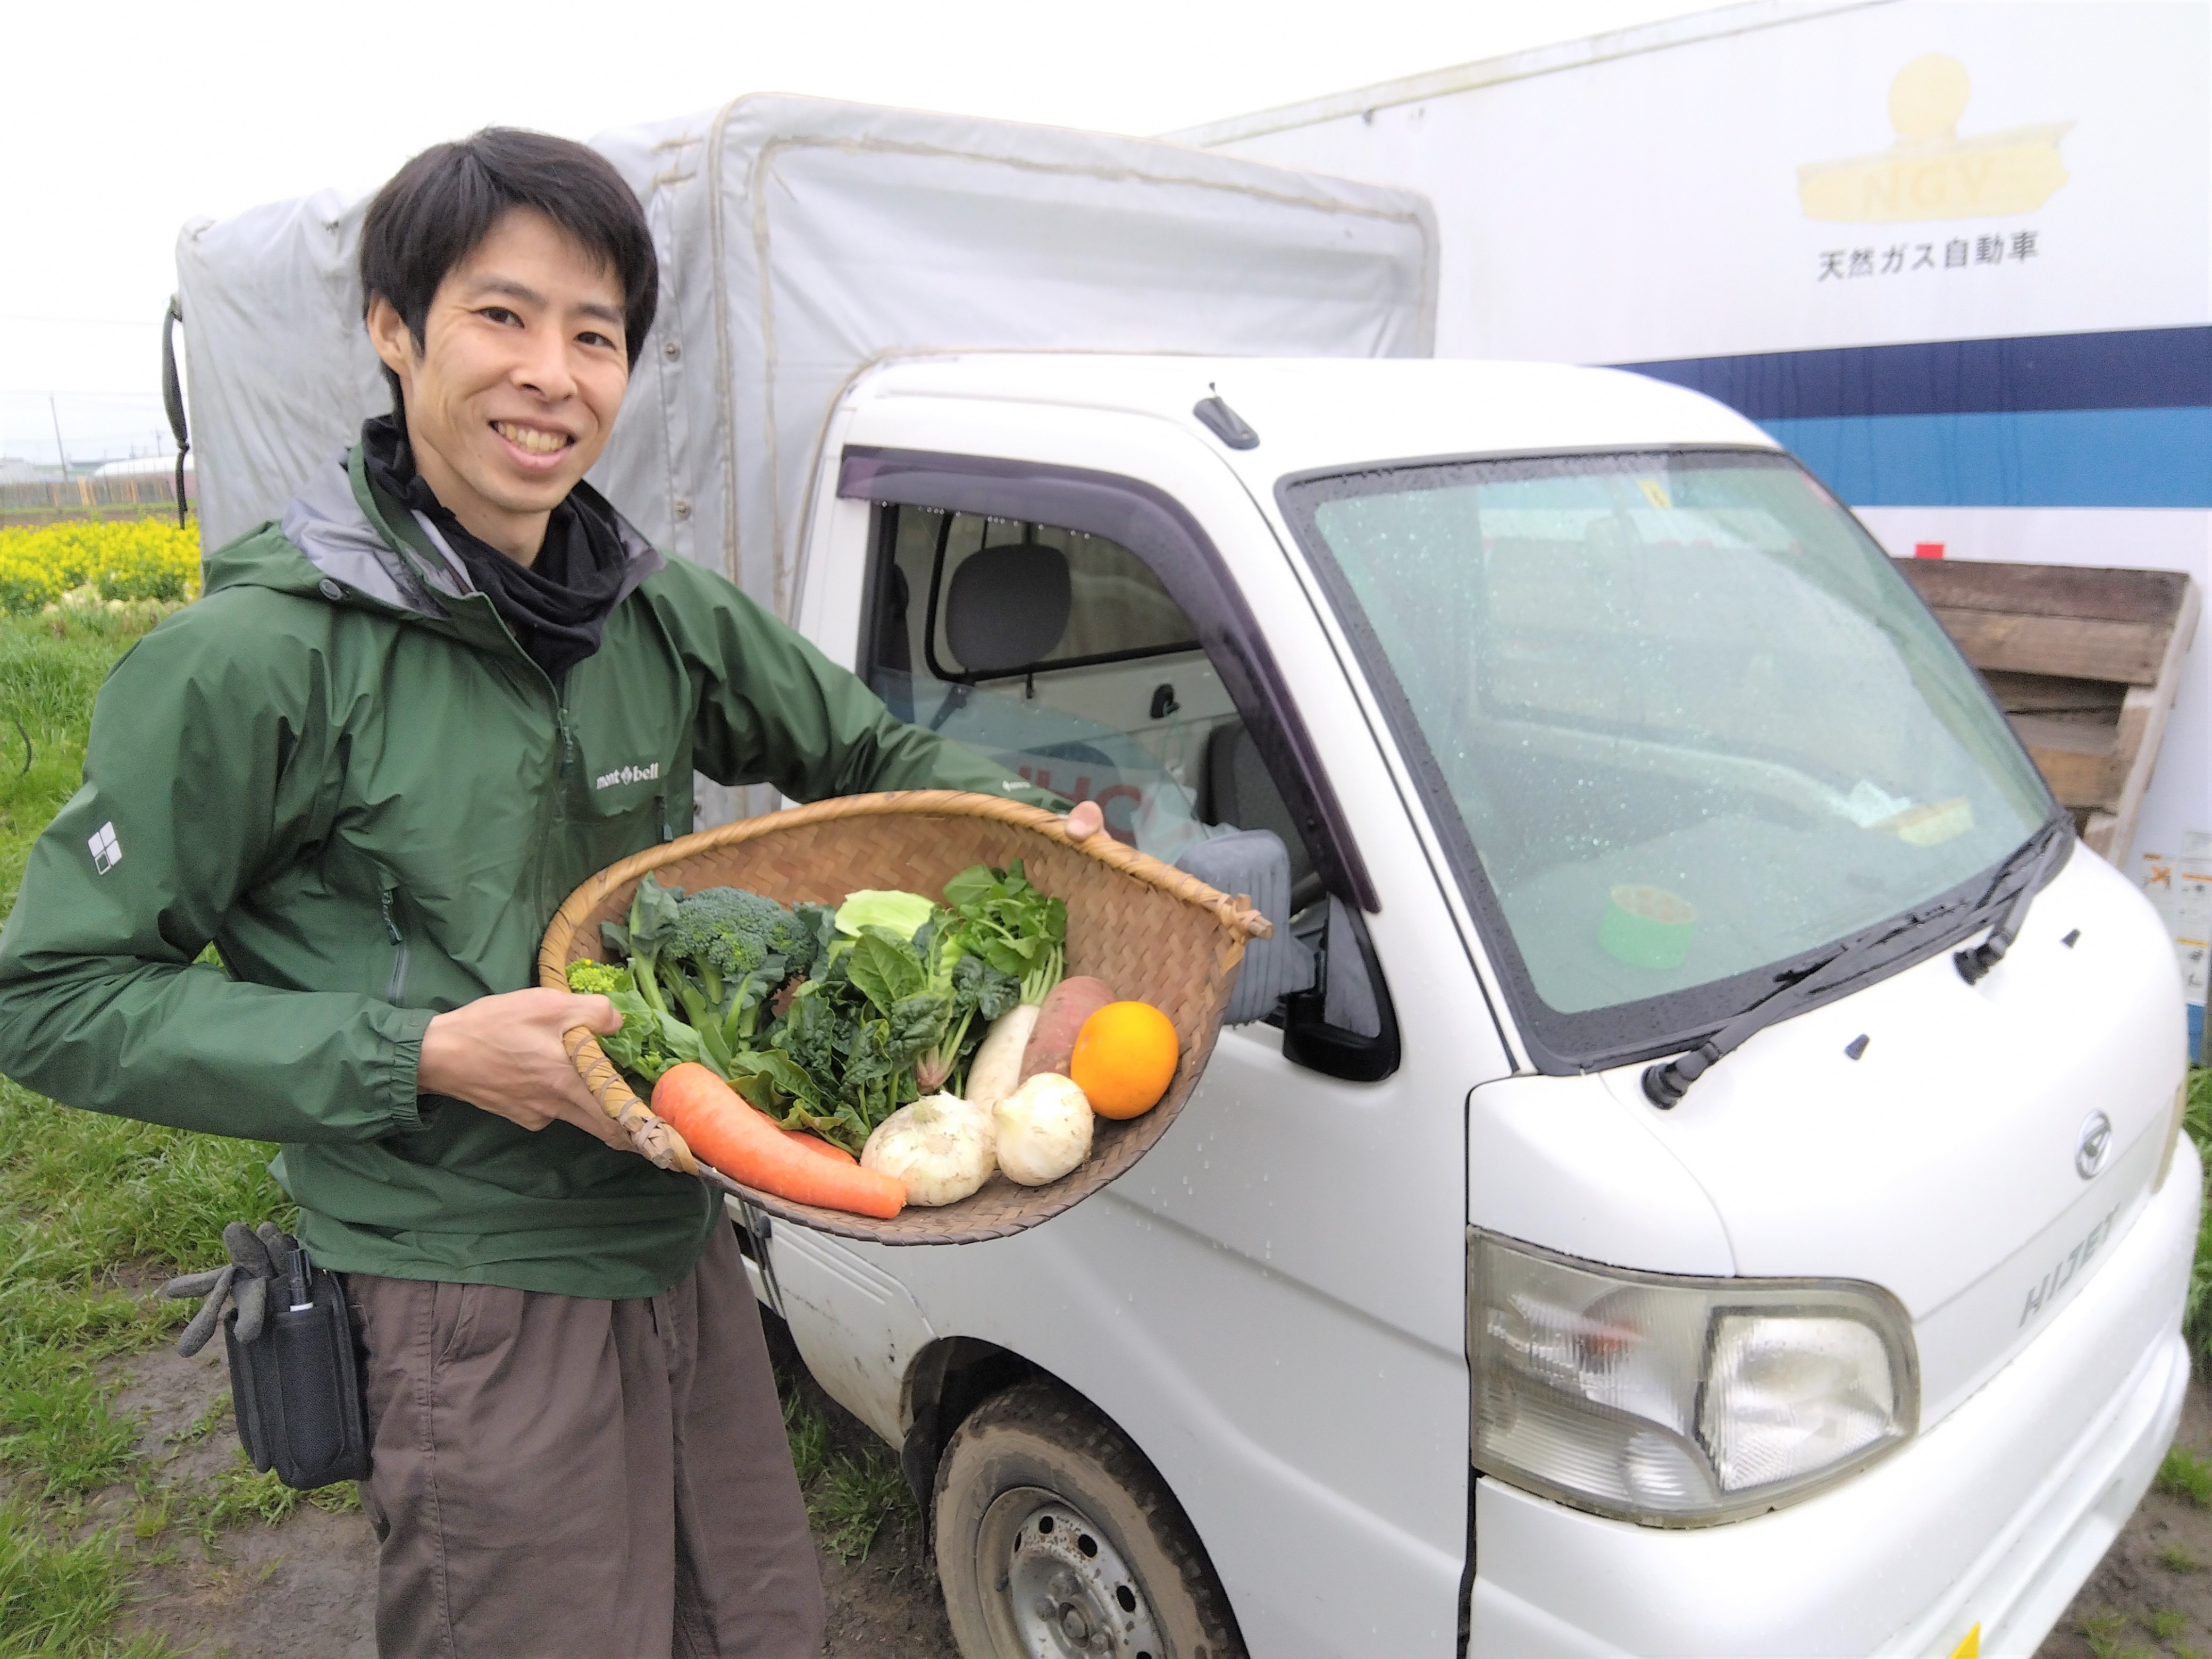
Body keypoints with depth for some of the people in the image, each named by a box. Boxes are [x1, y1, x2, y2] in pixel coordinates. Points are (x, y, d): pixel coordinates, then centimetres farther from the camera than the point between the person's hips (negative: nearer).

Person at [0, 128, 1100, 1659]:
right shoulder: (258, 657, -15)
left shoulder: (660, 611, 1)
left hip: (686, 1257, 6)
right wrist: (422, 1057, -21)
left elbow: (872, 751, 14)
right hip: (472, 1307, -5)